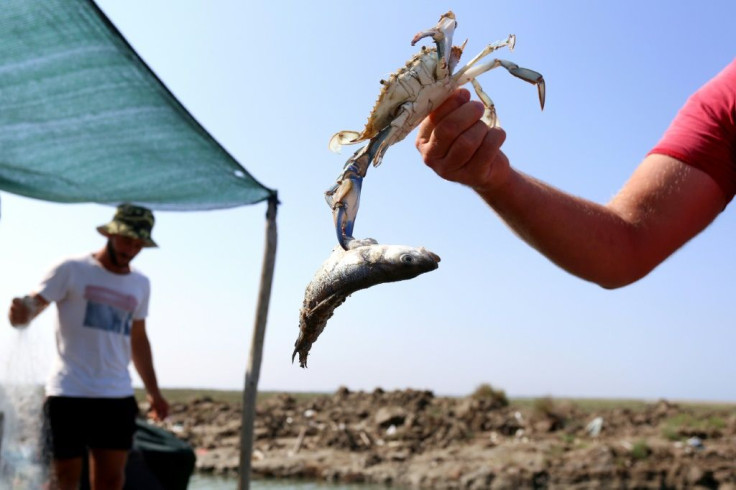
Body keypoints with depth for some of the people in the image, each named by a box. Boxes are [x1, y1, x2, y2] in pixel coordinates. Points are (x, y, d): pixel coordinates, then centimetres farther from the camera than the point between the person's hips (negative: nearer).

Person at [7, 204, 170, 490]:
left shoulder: (141, 285, 14)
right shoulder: (71, 270, -1)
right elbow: (31, 306, -9)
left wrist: (153, 391, 20)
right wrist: (19, 313, -34)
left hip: (117, 396, 4)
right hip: (69, 393, -4)